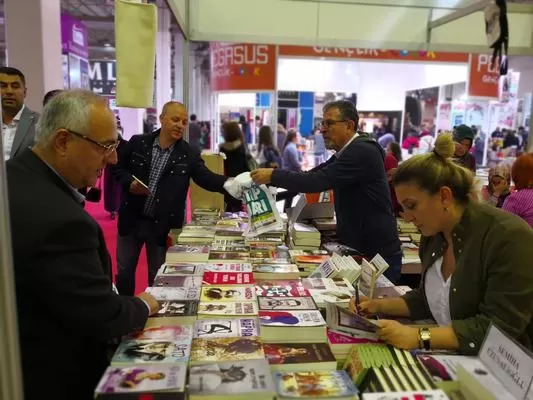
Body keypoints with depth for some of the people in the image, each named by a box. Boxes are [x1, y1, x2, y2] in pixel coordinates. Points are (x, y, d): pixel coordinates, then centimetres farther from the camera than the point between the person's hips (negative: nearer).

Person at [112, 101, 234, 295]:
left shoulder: (190, 154, -5)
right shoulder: (137, 143, -2)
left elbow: (207, 178, -13)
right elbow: (118, 167, 6)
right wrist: (129, 182, -14)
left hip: (162, 225, -1)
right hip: (131, 219, 2)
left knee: (158, 276, 13)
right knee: (124, 271, 17)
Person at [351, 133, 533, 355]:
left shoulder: (508, 236, -20)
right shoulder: (433, 235, 2)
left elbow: (500, 327, -24)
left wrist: (420, 337, -29)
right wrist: (380, 305, -2)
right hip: (453, 359, 6)